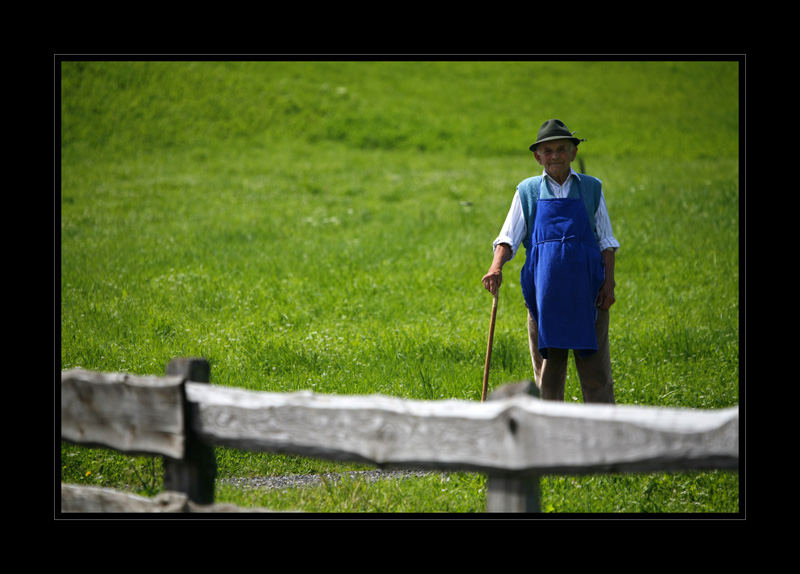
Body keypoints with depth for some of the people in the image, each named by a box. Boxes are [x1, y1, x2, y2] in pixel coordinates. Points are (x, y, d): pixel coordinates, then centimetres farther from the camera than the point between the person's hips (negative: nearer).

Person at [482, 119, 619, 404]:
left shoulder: (591, 188, 8)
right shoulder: (528, 191, 7)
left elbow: (606, 242, 9)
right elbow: (508, 239, 3)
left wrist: (608, 283, -2)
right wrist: (496, 267, -16)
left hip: (587, 292, 0)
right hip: (545, 292, 0)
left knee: (596, 373, -1)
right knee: (547, 375, 5)